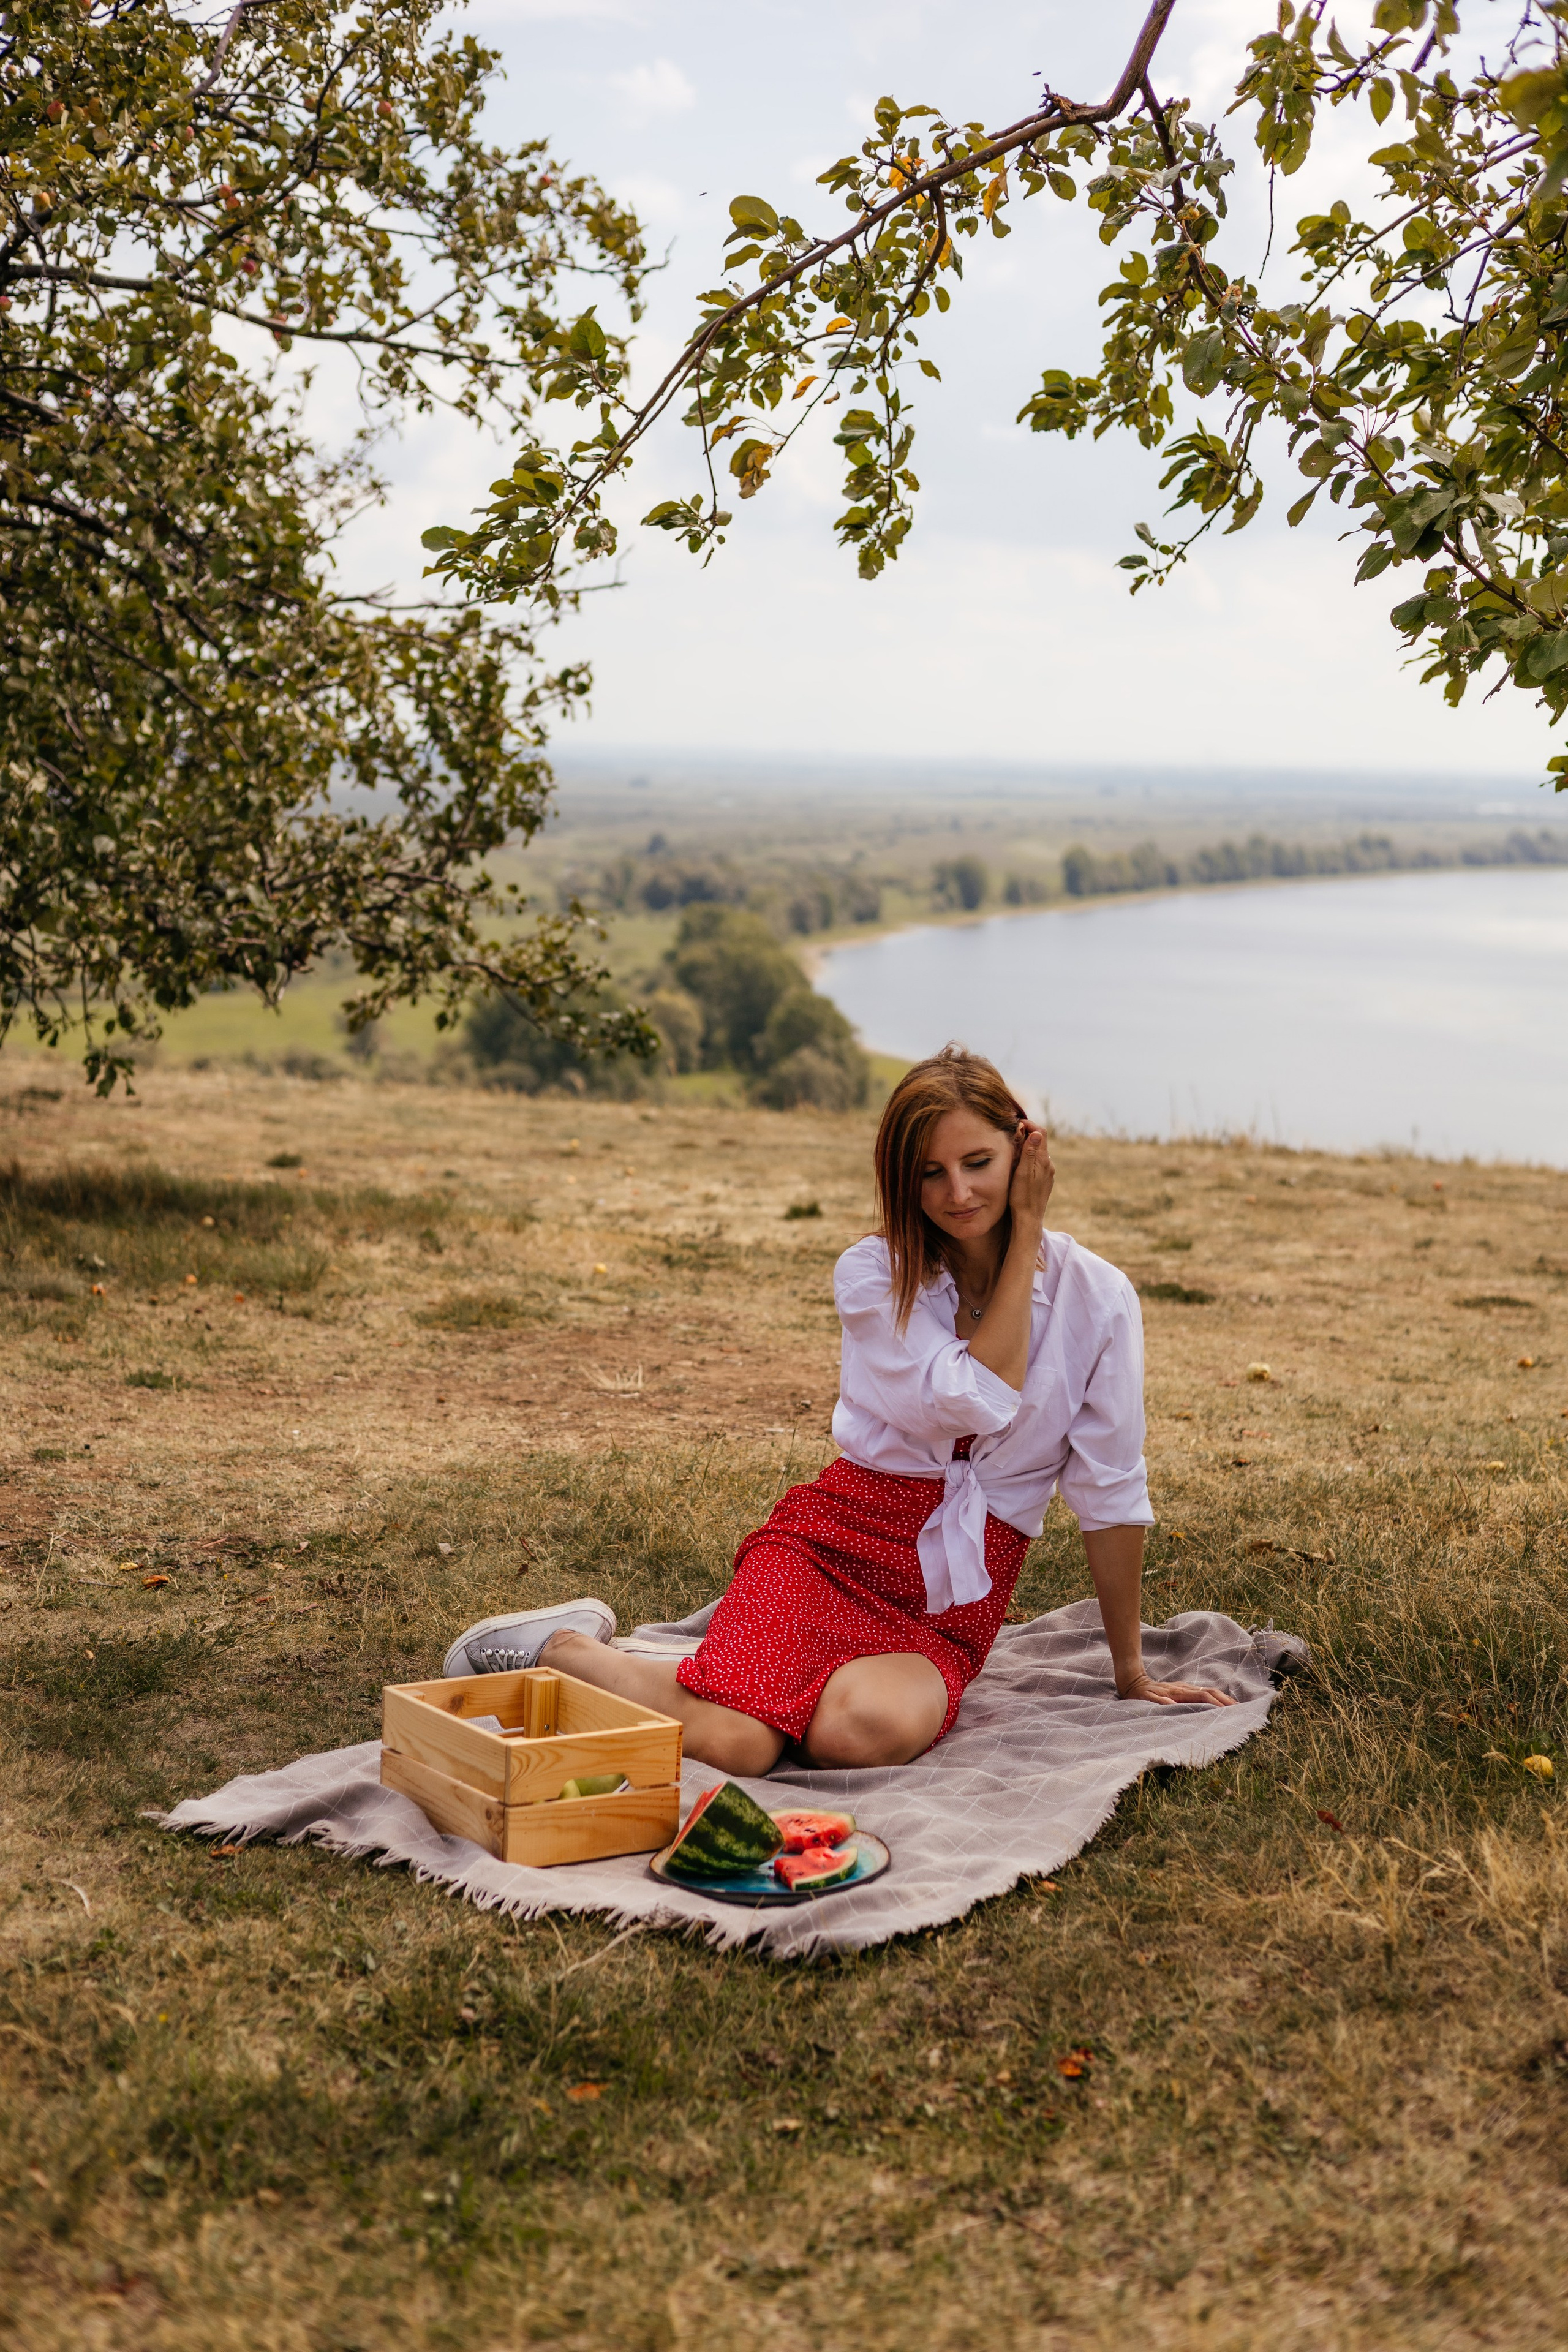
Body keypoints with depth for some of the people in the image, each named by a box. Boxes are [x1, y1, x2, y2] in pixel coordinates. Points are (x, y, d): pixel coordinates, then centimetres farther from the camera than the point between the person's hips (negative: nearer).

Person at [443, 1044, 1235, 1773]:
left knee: (873, 1729, -35)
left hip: (952, 1609, 1)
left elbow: (1111, 1493, 5)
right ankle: (561, 1644, 3)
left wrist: (1130, 1669, 11)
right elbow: (976, 1399, -18)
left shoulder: (1096, 1298, 0)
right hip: (830, 1545, -1)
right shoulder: (872, 1275, -1)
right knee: (732, 1743, -28)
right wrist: (1024, 1235, -9)